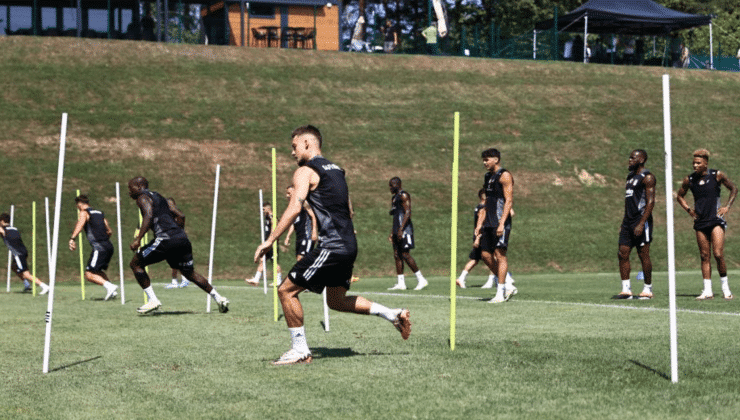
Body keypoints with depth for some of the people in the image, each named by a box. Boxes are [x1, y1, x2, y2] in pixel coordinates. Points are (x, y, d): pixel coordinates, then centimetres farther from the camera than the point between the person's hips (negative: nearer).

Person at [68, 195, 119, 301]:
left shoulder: (84, 213, 1)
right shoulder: (99, 213, 23)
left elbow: (80, 224, -21)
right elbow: (109, 231, 27)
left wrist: (72, 239, -34)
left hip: (99, 247, -8)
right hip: (109, 246, 8)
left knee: (89, 275, -9)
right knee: (98, 271, 25)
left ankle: (110, 286, -24)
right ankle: (112, 291, 13)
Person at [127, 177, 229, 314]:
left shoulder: (143, 197, 5)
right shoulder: (159, 197, 29)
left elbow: (148, 216, -16)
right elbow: (181, 216, 24)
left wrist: (138, 239, -21)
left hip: (166, 239, -8)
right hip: (182, 239, 8)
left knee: (136, 264, 4)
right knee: (189, 273, 23)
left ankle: (152, 300, -2)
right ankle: (219, 298, 20)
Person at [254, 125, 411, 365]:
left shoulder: (305, 172, -6)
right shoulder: (336, 170, 20)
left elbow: (294, 209, -19)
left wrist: (269, 241, -19)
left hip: (332, 247, -9)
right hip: (349, 246, 9)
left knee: (286, 291, -2)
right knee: (336, 301, 22)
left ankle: (300, 350, -2)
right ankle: (394, 315, 15)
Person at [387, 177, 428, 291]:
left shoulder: (404, 196, -7)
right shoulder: (394, 198, 22)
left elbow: (408, 213, -17)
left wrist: (401, 229, -24)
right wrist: (392, 233, 22)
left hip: (404, 229, -10)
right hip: (397, 230, 10)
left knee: (405, 255, -12)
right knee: (397, 255, 5)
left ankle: (421, 279, -8)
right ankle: (401, 283, 6)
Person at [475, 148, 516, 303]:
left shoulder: (504, 175, -7)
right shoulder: (487, 177, 19)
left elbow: (509, 201, -14)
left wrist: (501, 223, -22)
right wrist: (480, 224, 17)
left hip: (500, 222, -9)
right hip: (489, 223, 9)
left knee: (500, 254, -9)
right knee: (485, 255, 6)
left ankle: (501, 293, -8)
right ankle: (509, 286, 13)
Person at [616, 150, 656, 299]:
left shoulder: (647, 177, -8)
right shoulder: (630, 176, 20)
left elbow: (651, 202, -15)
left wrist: (641, 224, -23)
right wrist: (623, 223, 21)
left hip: (641, 220, -9)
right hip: (628, 221, 9)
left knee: (643, 255, -4)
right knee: (623, 253, 1)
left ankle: (648, 289, 5)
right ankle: (626, 289, 3)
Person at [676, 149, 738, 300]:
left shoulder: (717, 175, -3)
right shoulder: (689, 179, 4)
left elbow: (734, 189, 11)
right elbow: (680, 196, 21)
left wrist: (727, 207, 1)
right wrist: (688, 209, 7)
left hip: (716, 220, -3)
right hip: (700, 221, 3)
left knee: (718, 254, -12)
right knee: (704, 256, 3)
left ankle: (725, 287, 5)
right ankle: (707, 291, 6)